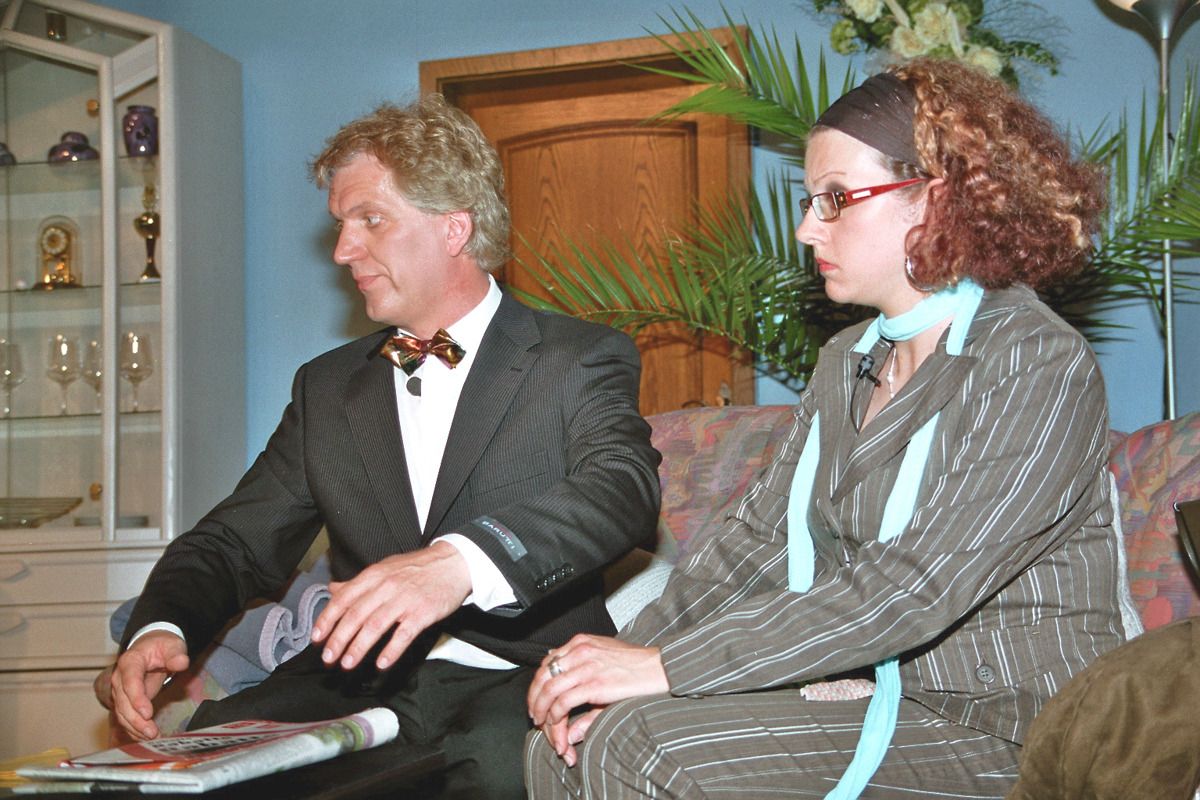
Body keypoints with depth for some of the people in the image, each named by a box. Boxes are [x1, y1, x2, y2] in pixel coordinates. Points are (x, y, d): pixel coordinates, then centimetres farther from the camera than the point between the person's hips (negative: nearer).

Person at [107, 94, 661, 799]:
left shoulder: (581, 359, 3)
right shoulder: (327, 387, 19)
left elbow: (624, 486, -17)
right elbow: (236, 542, 16)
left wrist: (460, 562, -36)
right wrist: (161, 628, -8)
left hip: (519, 681, -3)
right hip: (365, 683, 4)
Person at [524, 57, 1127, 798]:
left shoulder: (1043, 368, -14)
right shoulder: (849, 362, 13)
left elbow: (914, 590, -24)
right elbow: (757, 536, 7)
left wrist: (667, 665, -25)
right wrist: (629, 651, -10)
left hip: (998, 738, -7)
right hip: (869, 701, 7)